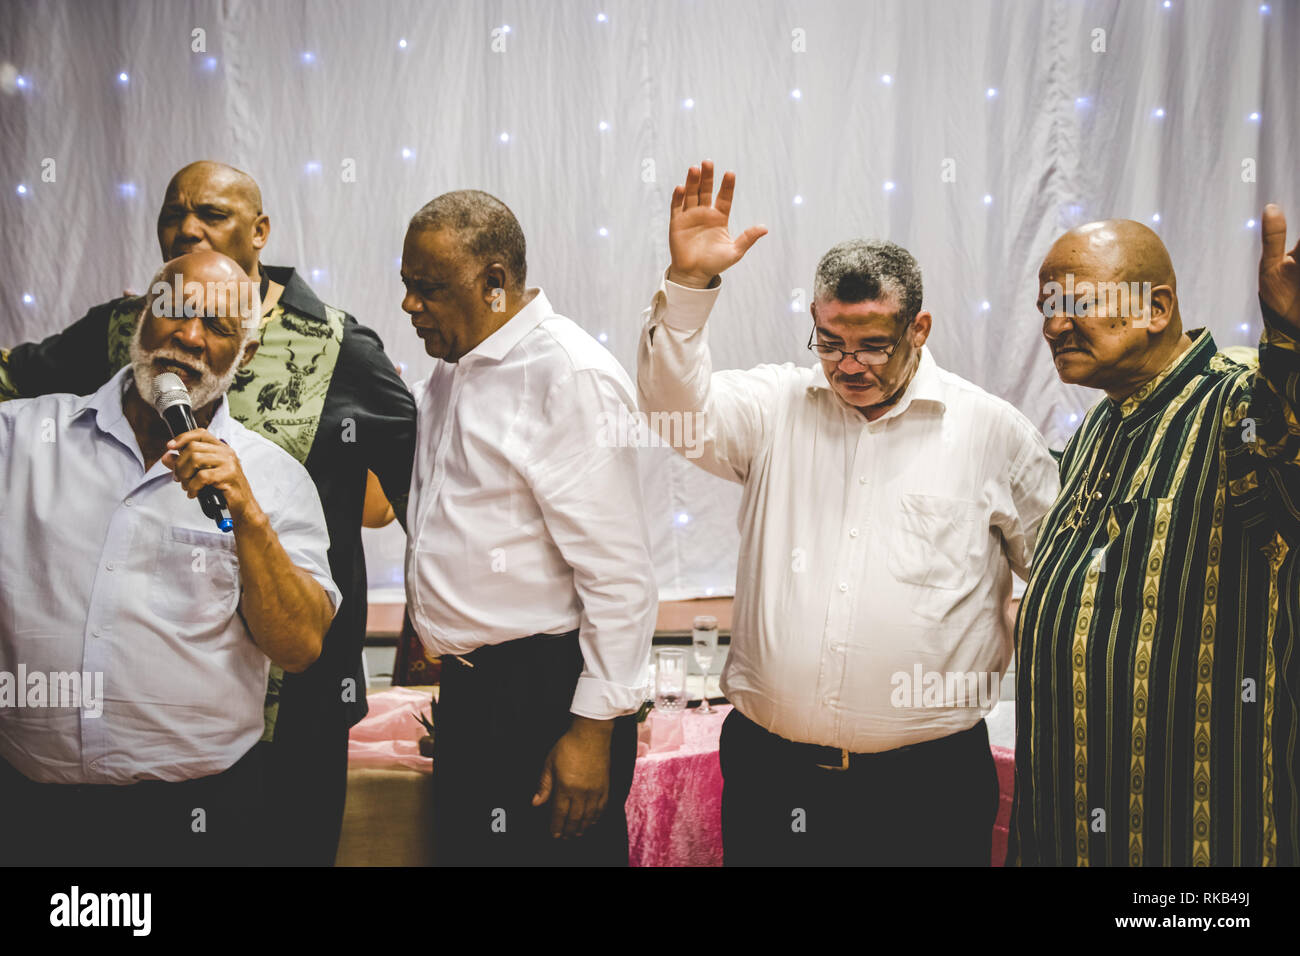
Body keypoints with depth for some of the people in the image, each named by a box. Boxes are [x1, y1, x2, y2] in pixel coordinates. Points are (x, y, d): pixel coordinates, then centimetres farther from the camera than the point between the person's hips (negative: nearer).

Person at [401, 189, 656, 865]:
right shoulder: (450, 372, 12)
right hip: (467, 687, 9)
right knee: (464, 850, 16)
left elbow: (619, 577, -20)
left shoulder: (573, 377, -17)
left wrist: (593, 728, -20)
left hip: (547, 696, -9)